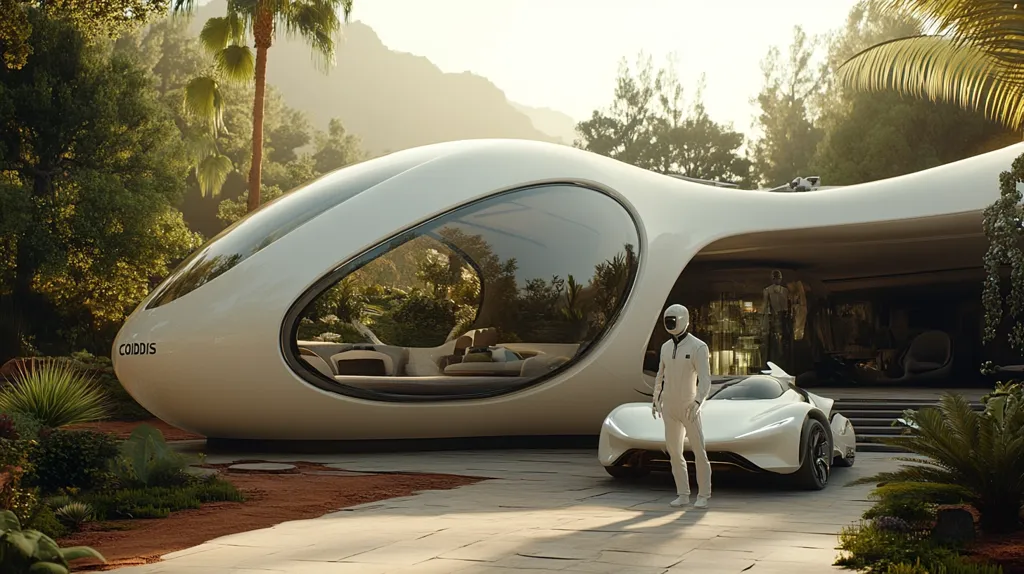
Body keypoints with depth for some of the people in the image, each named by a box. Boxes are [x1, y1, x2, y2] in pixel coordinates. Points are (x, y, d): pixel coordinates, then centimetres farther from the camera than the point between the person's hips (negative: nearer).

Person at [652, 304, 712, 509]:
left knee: (699, 453, -4)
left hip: (689, 408, -6)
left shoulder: (698, 347, -15)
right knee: (674, 453, 6)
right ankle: (683, 495, 15)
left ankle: (703, 496, 8)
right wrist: (656, 400, 18)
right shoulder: (666, 347, 6)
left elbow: (705, 381, -21)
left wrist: (698, 402, -34)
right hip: (670, 408, 6)